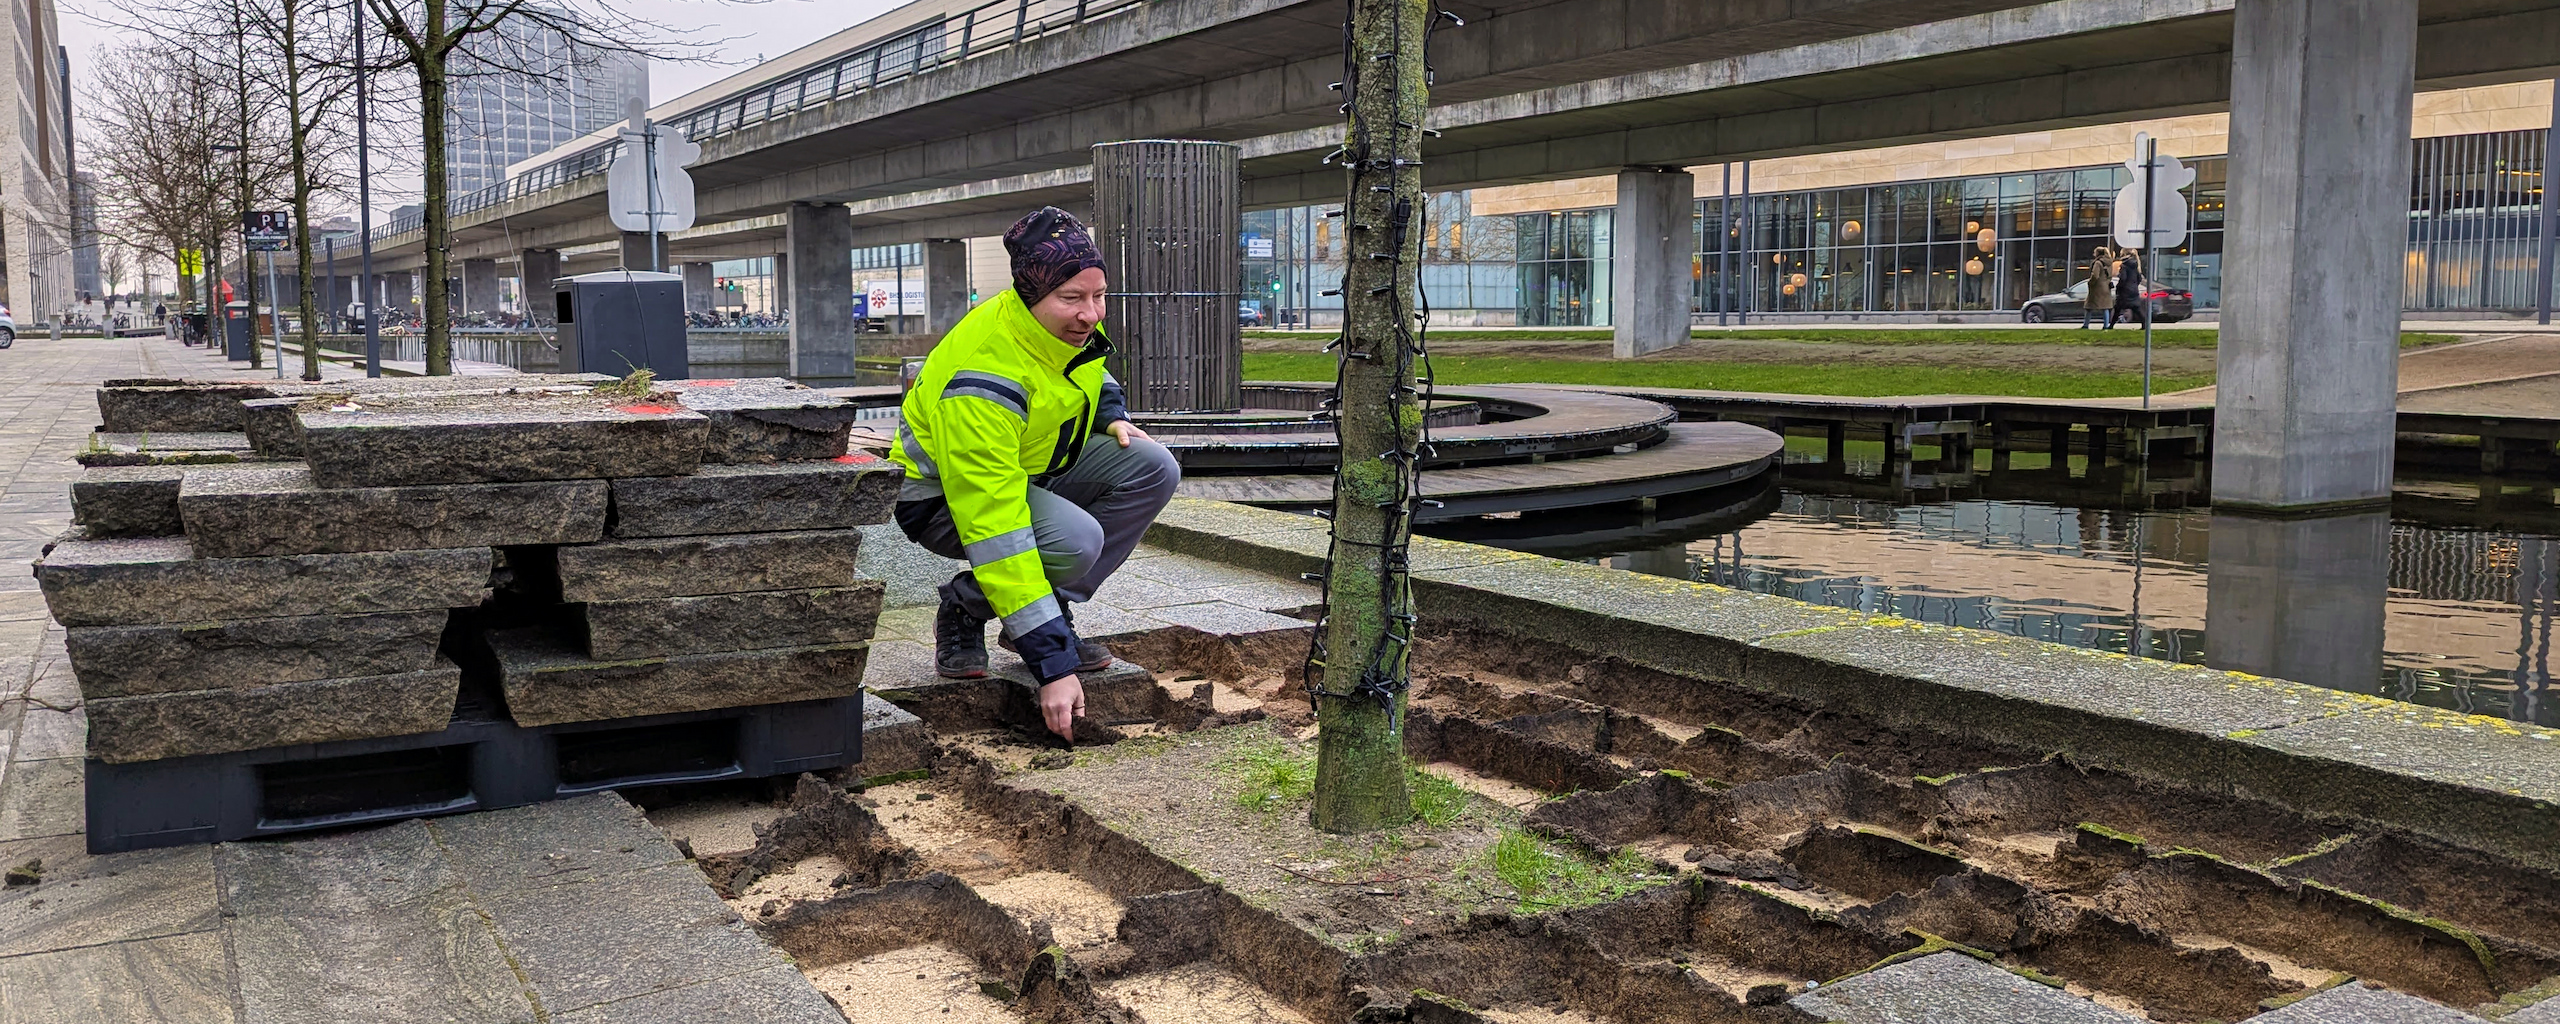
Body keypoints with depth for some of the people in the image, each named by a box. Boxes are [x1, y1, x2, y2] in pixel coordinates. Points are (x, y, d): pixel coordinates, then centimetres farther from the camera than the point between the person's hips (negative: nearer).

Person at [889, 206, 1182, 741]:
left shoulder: (1072, 323, -12)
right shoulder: (982, 379, -36)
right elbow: (993, 527, -40)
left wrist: (1111, 415, -5)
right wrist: (1051, 664, -41)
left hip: (1033, 467, 8)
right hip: (945, 495, -8)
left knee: (1154, 469, -14)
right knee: (1076, 539, -34)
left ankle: (1053, 612, -3)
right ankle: (963, 611, -4)